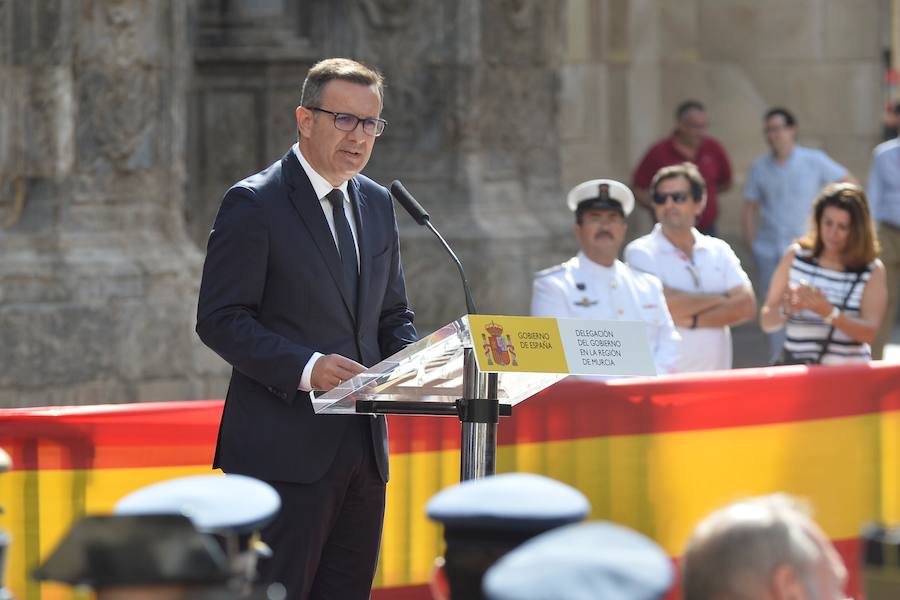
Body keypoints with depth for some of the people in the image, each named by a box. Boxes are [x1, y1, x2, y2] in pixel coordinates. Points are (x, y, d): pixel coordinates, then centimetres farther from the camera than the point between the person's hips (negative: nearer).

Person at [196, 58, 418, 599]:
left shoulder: (376, 203, 16)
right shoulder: (254, 203, -7)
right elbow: (221, 320, -11)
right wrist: (305, 367, -23)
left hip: (364, 449, 7)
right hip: (284, 448, -7)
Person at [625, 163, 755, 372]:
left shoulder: (719, 251, 13)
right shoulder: (640, 252, 1)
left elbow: (746, 305, 2)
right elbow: (663, 304, -13)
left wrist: (694, 321, -10)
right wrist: (720, 299, -1)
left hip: (714, 377, 4)